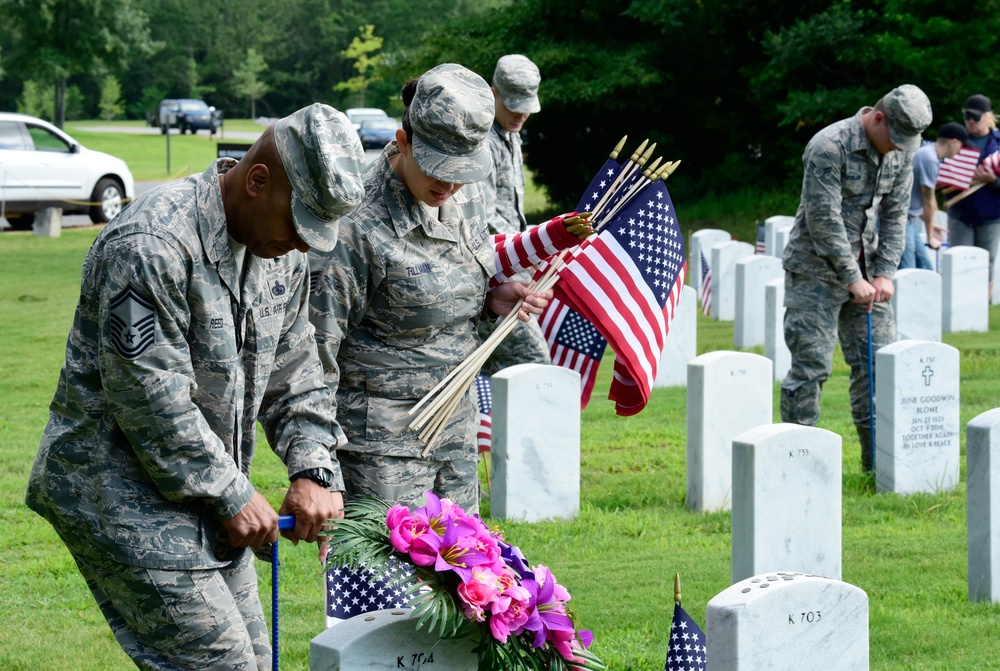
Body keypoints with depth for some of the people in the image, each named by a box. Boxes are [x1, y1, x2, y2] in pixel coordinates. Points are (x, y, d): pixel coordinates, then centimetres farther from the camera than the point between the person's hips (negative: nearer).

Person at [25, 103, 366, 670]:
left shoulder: (281, 248, 6)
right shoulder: (151, 245, -24)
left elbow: (294, 373, 14)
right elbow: (151, 400, -24)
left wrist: (315, 470, -2)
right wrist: (232, 496, -16)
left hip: (207, 494, 9)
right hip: (122, 493, -9)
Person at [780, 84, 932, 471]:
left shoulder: (903, 149, 2)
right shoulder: (829, 147, -21)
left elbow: (895, 213, 6)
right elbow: (824, 221, -21)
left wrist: (885, 273, -3)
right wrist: (853, 279, -19)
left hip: (865, 268, 7)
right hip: (817, 269, -7)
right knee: (811, 364, -9)